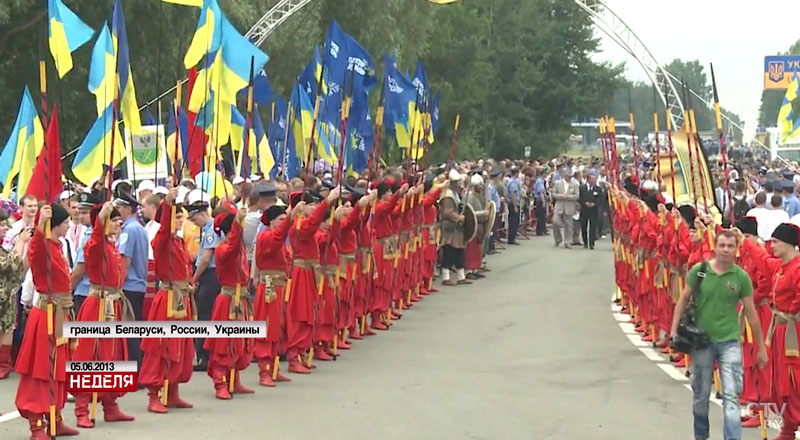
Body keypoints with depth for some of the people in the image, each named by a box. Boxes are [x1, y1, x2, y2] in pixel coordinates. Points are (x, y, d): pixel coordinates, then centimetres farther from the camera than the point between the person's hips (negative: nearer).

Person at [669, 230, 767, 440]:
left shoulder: (741, 277, -5)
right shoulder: (698, 271, -5)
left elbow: (751, 312, 1)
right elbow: (683, 300, 5)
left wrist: (761, 346, 5)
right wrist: (674, 329, -2)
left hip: (730, 341, -1)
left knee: (731, 395, -10)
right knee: (701, 394, 14)